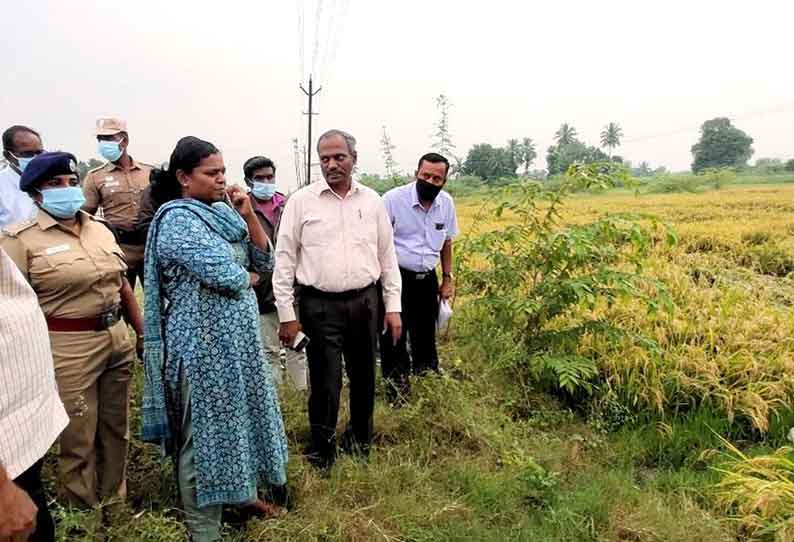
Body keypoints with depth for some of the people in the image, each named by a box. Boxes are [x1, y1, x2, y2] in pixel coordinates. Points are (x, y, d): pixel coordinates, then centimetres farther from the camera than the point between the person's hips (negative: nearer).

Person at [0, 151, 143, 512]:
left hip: (117, 339, 6)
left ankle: (115, 504, 36)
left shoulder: (100, 229, 9)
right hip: (68, 348, -6)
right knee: (78, 440, 7)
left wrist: (142, 333, 15)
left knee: (116, 429, 17)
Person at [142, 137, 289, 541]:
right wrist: (249, 277, -4)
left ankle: (243, 492, 41)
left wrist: (248, 215, -5)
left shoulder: (221, 212, 9)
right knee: (203, 431, 4)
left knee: (238, 417, 21)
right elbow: (225, 276, -25)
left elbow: (264, 261, 7)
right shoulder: (177, 220, -17)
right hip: (203, 344, -8)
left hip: (236, 337, 9)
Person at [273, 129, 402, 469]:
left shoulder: (372, 201, 5)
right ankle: (322, 453, 24)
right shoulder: (301, 201, -3)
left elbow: (387, 257, 10)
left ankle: (360, 440, 39)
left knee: (364, 377, 16)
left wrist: (393, 307, 5)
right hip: (320, 305, -3)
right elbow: (284, 260, -2)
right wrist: (287, 314, -5)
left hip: (364, 302, 3)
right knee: (324, 382, 2)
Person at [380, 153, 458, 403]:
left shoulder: (447, 203, 3)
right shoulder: (393, 199, -13)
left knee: (426, 343, 15)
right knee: (394, 344, 3)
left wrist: (447, 279, 15)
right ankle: (396, 400, 18)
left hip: (427, 280, 5)